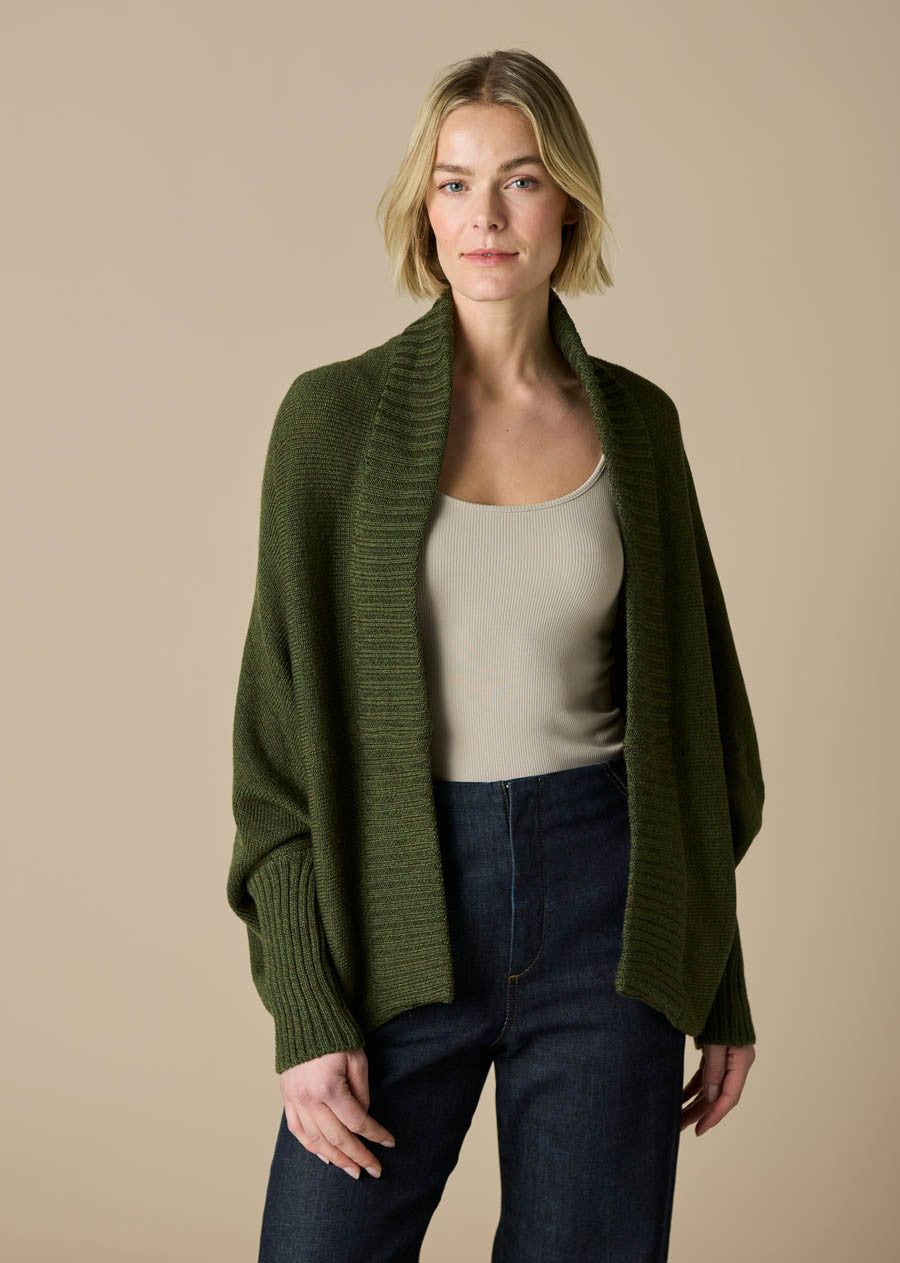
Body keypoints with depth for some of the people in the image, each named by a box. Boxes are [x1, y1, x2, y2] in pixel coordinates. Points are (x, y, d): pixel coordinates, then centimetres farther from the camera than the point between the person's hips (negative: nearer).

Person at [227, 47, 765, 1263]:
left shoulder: (636, 421, 4)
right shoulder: (337, 413, -4)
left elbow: (686, 709, 9)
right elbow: (282, 719, -4)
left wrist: (723, 986, 9)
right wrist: (305, 1012, -9)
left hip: (602, 903, 2)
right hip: (405, 903, -1)